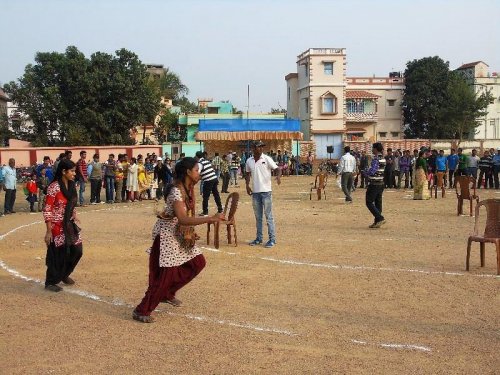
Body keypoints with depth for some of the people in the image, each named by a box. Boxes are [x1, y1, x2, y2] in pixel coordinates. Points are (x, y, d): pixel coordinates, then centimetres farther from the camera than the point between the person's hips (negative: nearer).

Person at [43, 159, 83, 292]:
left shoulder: (72, 186, 5)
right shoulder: (54, 187, -18)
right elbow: (47, 210, -17)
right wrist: (49, 231, -18)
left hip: (70, 225, 7)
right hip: (57, 226, -7)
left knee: (77, 250, 12)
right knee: (57, 254, 2)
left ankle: (64, 275, 35)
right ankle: (50, 282, 20)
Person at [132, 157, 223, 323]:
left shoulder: (188, 188, 2)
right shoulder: (176, 191, -27)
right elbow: (183, 219, -37)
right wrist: (211, 218, -40)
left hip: (180, 234, 9)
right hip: (166, 234, -9)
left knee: (197, 262, 9)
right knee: (166, 272, -8)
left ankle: (167, 294, 24)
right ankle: (141, 311, 4)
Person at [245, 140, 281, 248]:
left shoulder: (267, 159, -6)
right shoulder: (249, 161, 6)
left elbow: (277, 169, -11)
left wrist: (278, 176, -31)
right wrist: (247, 185, 4)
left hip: (266, 191, -4)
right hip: (255, 192, 4)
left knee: (268, 216, -2)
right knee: (258, 217, 13)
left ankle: (272, 239, 2)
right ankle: (259, 238, 22)